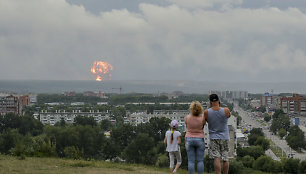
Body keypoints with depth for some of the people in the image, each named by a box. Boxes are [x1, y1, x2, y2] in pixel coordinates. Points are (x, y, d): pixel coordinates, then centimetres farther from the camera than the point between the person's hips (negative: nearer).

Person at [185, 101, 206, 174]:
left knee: (191, 161, 2)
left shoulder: (187, 118, -9)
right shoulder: (202, 119, -11)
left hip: (189, 140, 1)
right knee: (200, 160, 4)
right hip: (200, 140, -1)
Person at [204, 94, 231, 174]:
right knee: (225, 159, 9)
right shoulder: (226, 110, -10)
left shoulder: (207, 112, -11)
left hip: (213, 137, -1)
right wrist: (219, 106, 9)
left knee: (216, 158, -5)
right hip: (224, 137, 1)